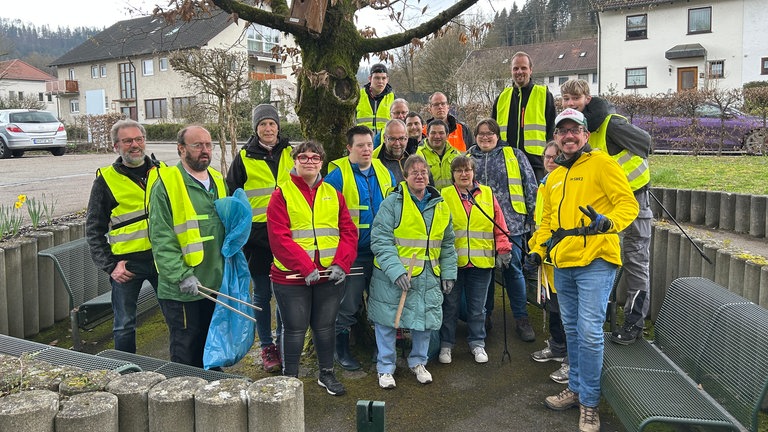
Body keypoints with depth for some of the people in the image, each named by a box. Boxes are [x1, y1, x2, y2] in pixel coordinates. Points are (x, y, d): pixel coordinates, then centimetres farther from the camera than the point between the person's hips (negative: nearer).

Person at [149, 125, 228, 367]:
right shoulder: (167, 185, -11)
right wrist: (182, 276, -23)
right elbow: (161, 239, -16)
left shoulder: (218, 181, 11)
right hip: (182, 291, -6)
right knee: (186, 355, 6)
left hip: (216, 284, 7)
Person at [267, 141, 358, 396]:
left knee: (325, 326, 15)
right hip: (292, 276, -3)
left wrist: (341, 264, -11)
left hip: (330, 276, 4)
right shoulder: (282, 194, -3)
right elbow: (279, 238, -12)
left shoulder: (333, 194, 10)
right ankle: (290, 378, 22)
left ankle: (326, 374, 32)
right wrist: (306, 268, -19)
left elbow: (349, 231, 4)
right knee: (295, 328, 6)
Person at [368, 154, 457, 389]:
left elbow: (447, 245, 17)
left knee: (425, 320, 12)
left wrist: (448, 273, 10)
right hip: (392, 276, -4)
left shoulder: (440, 206, 10)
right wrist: (396, 271, -23)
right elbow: (380, 240, -14)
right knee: (387, 320, 5)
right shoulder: (392, 203, -8)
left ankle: (418, 362, 34)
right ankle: (385, 368, 23)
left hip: (428, 277, 4)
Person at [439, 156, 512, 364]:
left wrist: (503, 250, -2)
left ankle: (477, 343, 28)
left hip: (482, 261, 2)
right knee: (450, 305, 9)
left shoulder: (487, 194, 6)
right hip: (453, 261, -1)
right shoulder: (445, 196, 0)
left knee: (477, 306, 13)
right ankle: (446, 345, 23)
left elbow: (499, 226, 5)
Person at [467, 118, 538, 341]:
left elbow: (530, 186, 4)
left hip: (510, 222, -2)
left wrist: (533, 215, -2)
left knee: (513, 269, 2)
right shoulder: (468, 158, 12)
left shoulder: (514, 155, 6)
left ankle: (521, 319, 14)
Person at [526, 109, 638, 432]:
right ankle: (577, 388, 31)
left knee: (589, 331, -8)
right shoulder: (554, 177, 18)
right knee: (572, 330, 16)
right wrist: (538, 249, 13)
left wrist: (608, 222, -29)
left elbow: (628, 203, -10)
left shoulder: (601, 163, -4)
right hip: (563, 263, 7)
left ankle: (589, 403, 6)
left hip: (594, 261, -7)